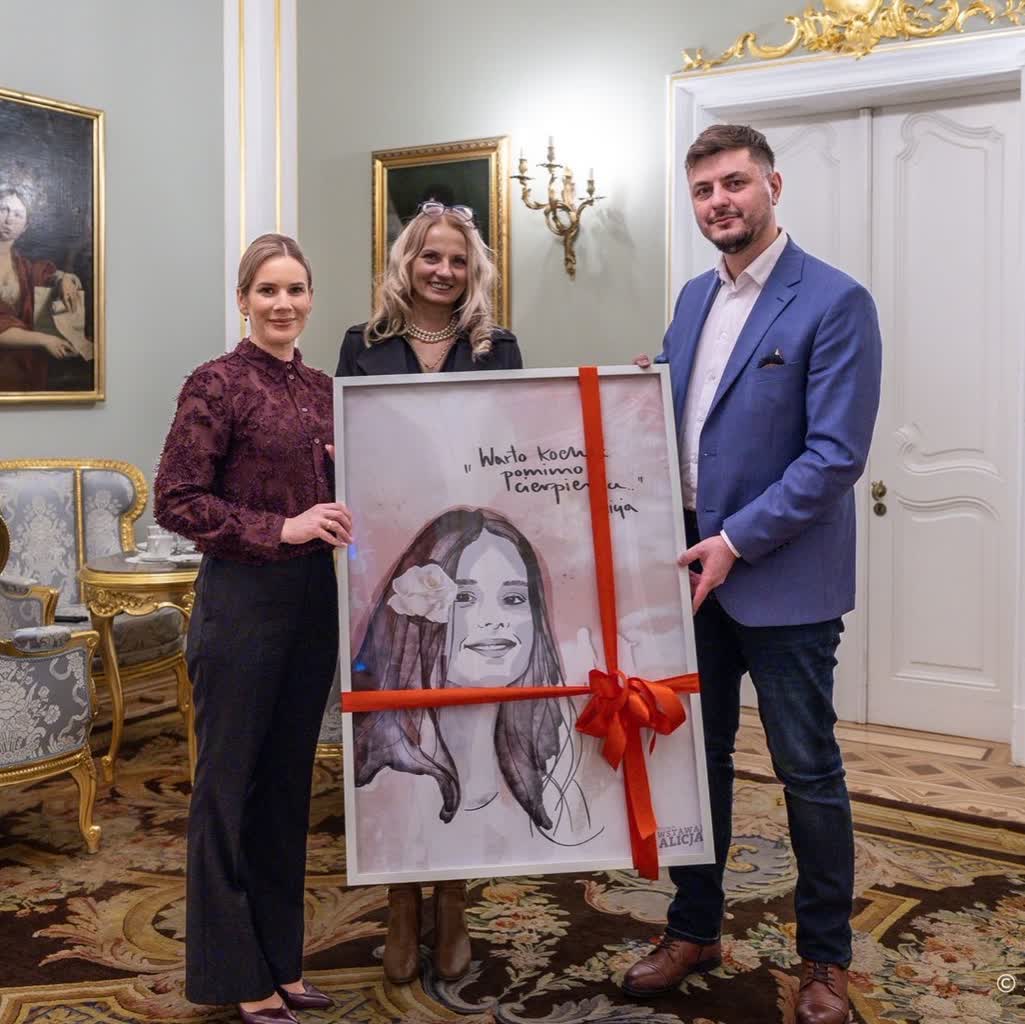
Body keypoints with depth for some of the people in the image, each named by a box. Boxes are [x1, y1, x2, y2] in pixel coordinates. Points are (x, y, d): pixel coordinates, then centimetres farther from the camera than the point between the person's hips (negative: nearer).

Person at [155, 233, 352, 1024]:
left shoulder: (321, 387, 11)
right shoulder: (218, 384, -8)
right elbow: (176, 500, -13)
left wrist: (342, 511, -2)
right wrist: (280, 529, -19)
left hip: (314, 598, 7)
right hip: (242, 598, -7)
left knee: (289, 780, 13)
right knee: (229, 782, 3)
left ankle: (280, 960, 26)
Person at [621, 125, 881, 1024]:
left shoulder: (835, 302, -11)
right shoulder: (694, 298, 11)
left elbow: (836, 454, -17)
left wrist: (736, 542, -18)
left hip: (782, 580, -6)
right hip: (692, 569, 6)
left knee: (808, 772, 7)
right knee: (695, 756, 16)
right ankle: (694, 931, 33)